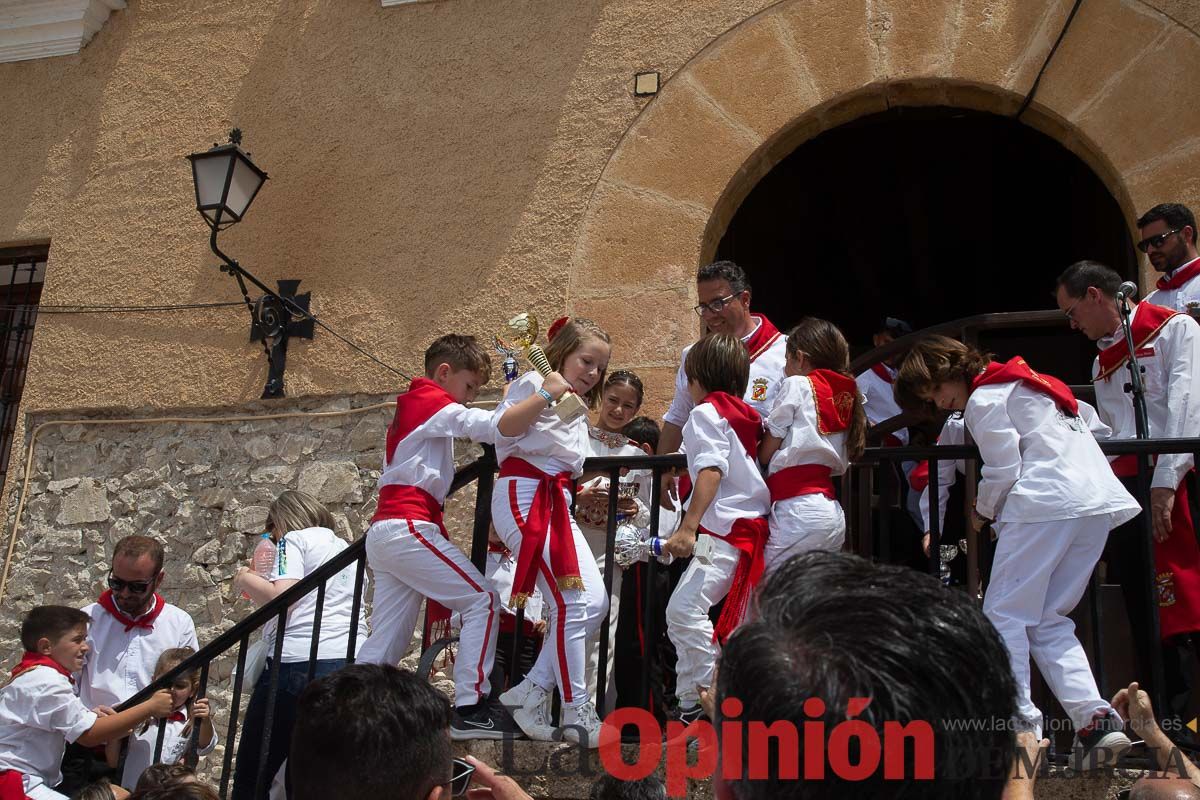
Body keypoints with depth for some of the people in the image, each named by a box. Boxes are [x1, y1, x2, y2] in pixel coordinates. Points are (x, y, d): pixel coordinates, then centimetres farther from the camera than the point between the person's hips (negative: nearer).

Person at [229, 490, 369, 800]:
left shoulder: (294, 539, 4)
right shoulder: (347, 548, 25)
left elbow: (281, 597, -10)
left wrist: (245, 580, 7)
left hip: (300, 662, -7)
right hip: (353, 663, 7)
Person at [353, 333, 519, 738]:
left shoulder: (409, 407, 28)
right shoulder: (433, 403, -2)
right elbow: (489, 426, -16)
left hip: (383, 531, 10)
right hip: (409, 527, -10)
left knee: (387, 641, 7)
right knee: (483, 599, -9)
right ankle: (470, 708, -14)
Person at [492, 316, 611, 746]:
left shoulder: (579, 411, 25)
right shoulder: (534, 383, -1)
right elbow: (505, 426, -19)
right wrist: (547, 393, -23)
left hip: (558, 504, 9)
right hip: (523, 496, -9)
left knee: (595, 602, -2)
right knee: (570, 602, -14)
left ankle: (531, 690, 5)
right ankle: (576, 711, -5)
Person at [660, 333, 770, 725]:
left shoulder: (706, 412, -4)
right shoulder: (746, 416, 19)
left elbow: (712, 470, -17)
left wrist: (688, 527, -24)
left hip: (727, 527, -10)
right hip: (755, 522, 10)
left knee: (684, 607, -18)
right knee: (743, 623, 15)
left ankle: (699, 699, -20)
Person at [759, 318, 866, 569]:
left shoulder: (797, 384, -1)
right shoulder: (844, 395, 17)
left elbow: (766, 453, 0)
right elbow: (841, 464, 16)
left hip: (799, 509, -8)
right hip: (834, 513, 8)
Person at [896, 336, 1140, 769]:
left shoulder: (983, 400, 0)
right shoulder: (1022, 382, 26)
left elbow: (1003, 469, -7)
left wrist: (983, 512, 12)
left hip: (1047, 502, -9)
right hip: (1099, 502, 9)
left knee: (1004, 613, -4)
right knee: (1049, 620, 10)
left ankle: (1021, 725, -9)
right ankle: (1095, 716, -6)